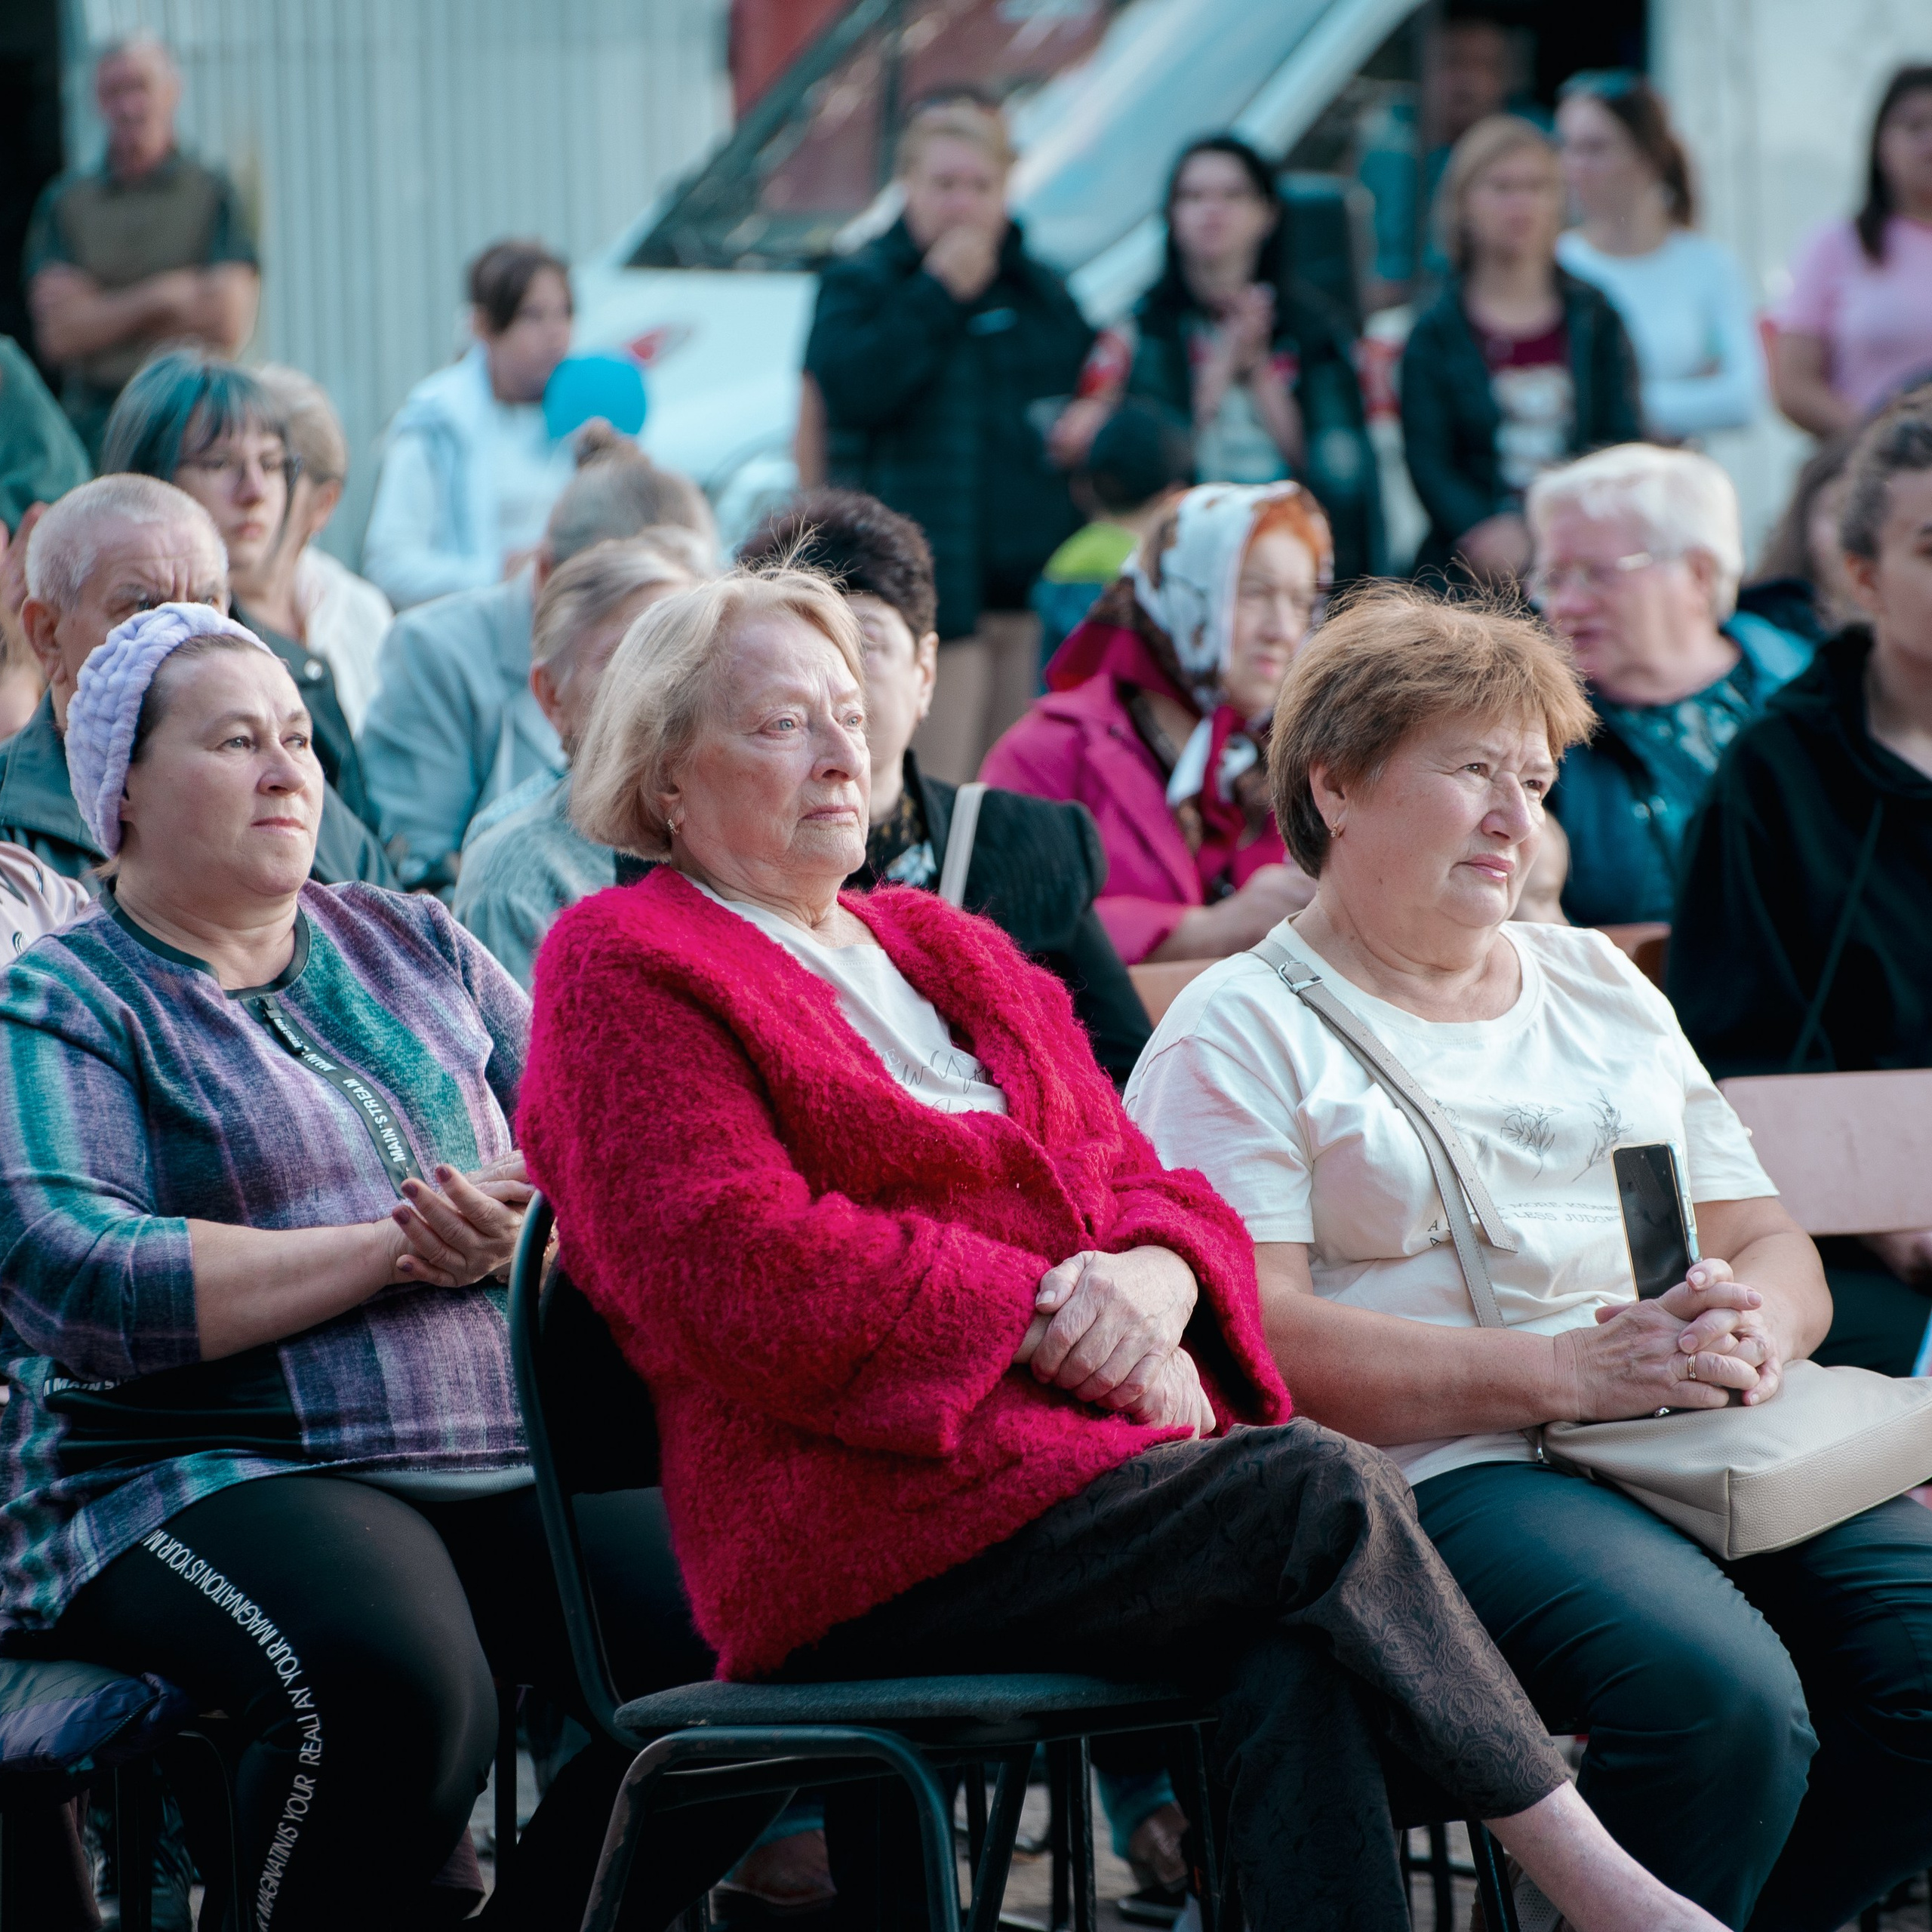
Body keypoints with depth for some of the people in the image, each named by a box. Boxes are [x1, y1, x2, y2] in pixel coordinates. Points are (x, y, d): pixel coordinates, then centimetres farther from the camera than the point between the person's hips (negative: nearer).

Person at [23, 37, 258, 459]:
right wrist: (162, 296, -7)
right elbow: (57, 333, 1)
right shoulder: (64, 202, 10)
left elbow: (228, 325, -6)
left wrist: (99, 312, -3)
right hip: (94, 425, 1)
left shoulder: (214, 194, 4)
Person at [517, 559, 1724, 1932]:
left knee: (1308, 1649, -28)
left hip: (1111, 1434, 6)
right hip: (868, 1528, -6)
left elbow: (1145, 1186, 21)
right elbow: (739, 1272, -10)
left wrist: (1155, 1275, -5)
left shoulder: (949, 953, 28)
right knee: (1327, 1499, -27)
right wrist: (1044, 1309, -12)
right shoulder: (621, 971, 4)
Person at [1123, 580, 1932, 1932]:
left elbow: (1773, 1245, 23)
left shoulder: (1600, 985, 26)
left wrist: (1753, 1326, -3)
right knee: (1726, 1696, -34)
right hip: (1446, 1466, -7)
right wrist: (1565, 1371, -18)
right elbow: (1257, 1338, -10)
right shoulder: (1241, 1035, 5)